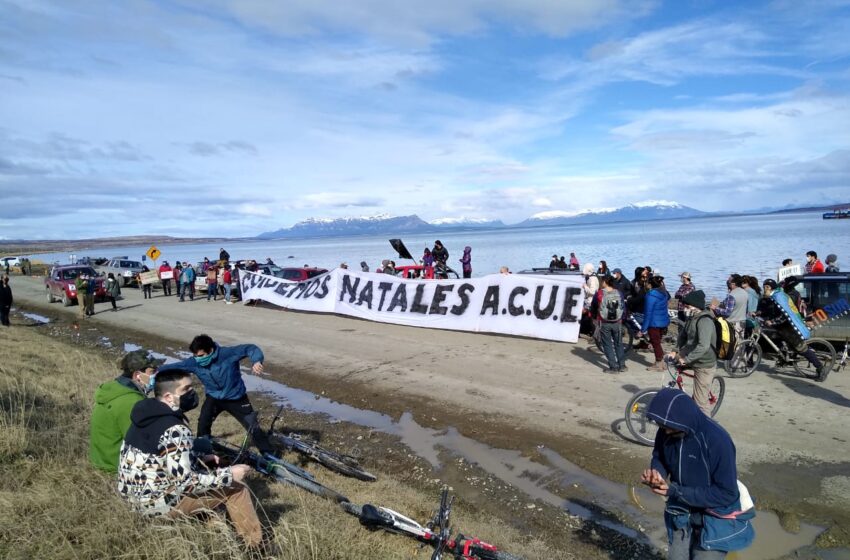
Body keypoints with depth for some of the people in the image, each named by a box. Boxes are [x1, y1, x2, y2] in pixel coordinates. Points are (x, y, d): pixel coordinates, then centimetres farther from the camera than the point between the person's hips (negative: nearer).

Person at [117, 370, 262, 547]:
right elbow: (185, 483, -27)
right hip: (158, 502, -9)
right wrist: (228, 474, -17)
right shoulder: (175, 430, -26)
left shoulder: (149, 414, 3)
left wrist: (200, 459, 10)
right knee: (235, 487, -2)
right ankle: (256, 545, 11)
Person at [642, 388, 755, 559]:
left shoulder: (717, 440, -31)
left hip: (716, 517, -5)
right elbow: (659, 457, 5)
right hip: (683, 513, 5)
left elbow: (727, 494, -25)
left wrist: (677, 492, -29)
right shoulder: (666, 432, -14)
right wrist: (655, 472, -19)